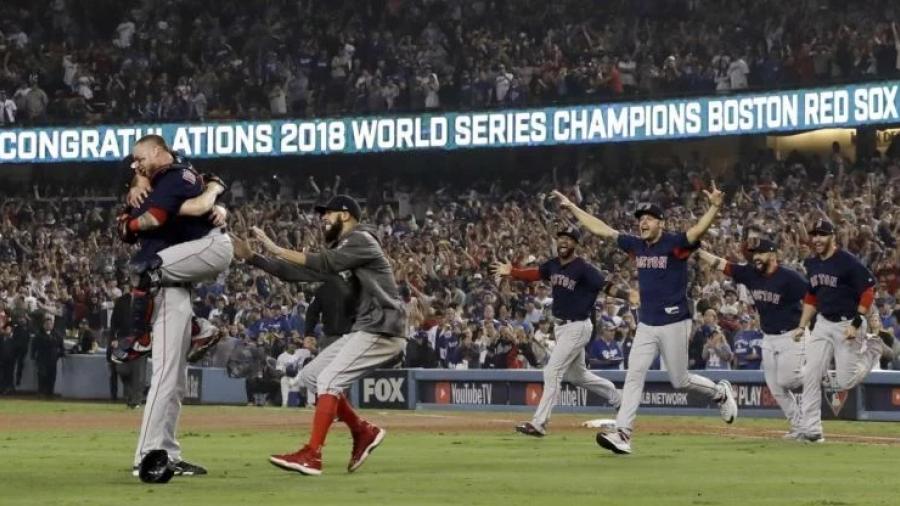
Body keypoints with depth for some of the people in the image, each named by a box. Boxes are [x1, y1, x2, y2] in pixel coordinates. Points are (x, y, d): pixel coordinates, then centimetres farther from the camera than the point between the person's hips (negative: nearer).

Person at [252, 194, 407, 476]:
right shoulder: (345, 246, 22)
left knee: (329, 380, -18)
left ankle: (311, 456, -24)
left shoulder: (360, 239, -8)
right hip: (366, 330, 10)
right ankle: (362, 432, 12)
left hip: (382, 331, -10)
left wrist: (277, 250, -24)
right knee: (311, 375, 9)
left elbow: (325, 264, -24)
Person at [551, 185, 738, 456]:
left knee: (680, 381, 4)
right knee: (634, 376, -4)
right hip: (646, 324, 6)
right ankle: (622, 434, -9)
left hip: (674, 324, -6)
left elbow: (698, 230, -30)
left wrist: (714, 207, -48)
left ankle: (720, 392, 32)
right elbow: (602, 230, 13)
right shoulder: (637, 245, 6)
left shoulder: (675, 243, -11)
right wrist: (572, 208, 14)